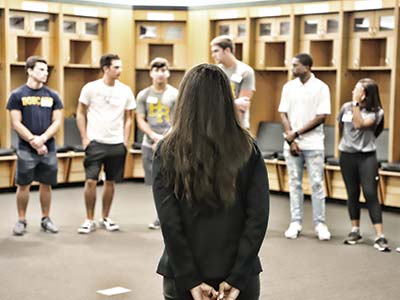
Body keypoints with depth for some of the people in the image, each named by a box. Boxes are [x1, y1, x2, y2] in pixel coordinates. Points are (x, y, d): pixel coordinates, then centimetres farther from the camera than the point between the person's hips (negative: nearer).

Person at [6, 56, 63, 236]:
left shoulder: (52, 95, 7)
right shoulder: (17, 95, -2)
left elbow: (57, 122, 2)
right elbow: (16, 123, -7)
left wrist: (42, 139, -14)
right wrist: (34, 141, -14)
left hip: (48, 148, 3)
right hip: (26, 149, -3)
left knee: (46, 184, 8)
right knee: (23, 185, 2)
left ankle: (46, 219, 20)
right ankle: (21, 221, 14)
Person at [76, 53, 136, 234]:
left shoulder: (125, 91, 3)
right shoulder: (90, 88, -4)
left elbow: (128, 118, 11)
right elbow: (80, 114, 3)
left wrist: (125, 141, 3)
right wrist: (84, 138, -5)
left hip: (117, 144, 3)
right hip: (95, 142, -3)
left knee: (110, 182, 9)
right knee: (91, 180, -6)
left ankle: (105, 218, 23)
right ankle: (89, 220, 6)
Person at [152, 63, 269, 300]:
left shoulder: (168, 151, -7)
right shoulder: (248, 150, -4)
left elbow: (169, 222, -12)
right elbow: (258, 218, -10)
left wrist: (190, 280, -10)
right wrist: (237, 278, -10)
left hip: (183, 275, -1)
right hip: (238, 274, 1)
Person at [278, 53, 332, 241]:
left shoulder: (321, 87, -4)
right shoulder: (288, 87, 6)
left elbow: (321, 117, -9)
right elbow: (283, 114, 5)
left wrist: (297, 133, -12)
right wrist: (290, 139, -7)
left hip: (313, 144, -3)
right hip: (291, 144, 3)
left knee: (316, 183, -1)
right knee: (294, 183, 6)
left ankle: (320, 223, 6)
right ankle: (295, 222, 12)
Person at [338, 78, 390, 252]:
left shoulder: (376, 112, -9)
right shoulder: (346, 107, 1)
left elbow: (359, 124, -23)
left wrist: (356, 103, -21)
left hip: (367, 156, -3)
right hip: (347, 156, 3)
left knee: (370, 194, -10)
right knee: (352, 194, 9)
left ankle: (380, 237, -11)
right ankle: (355, 231, 20)